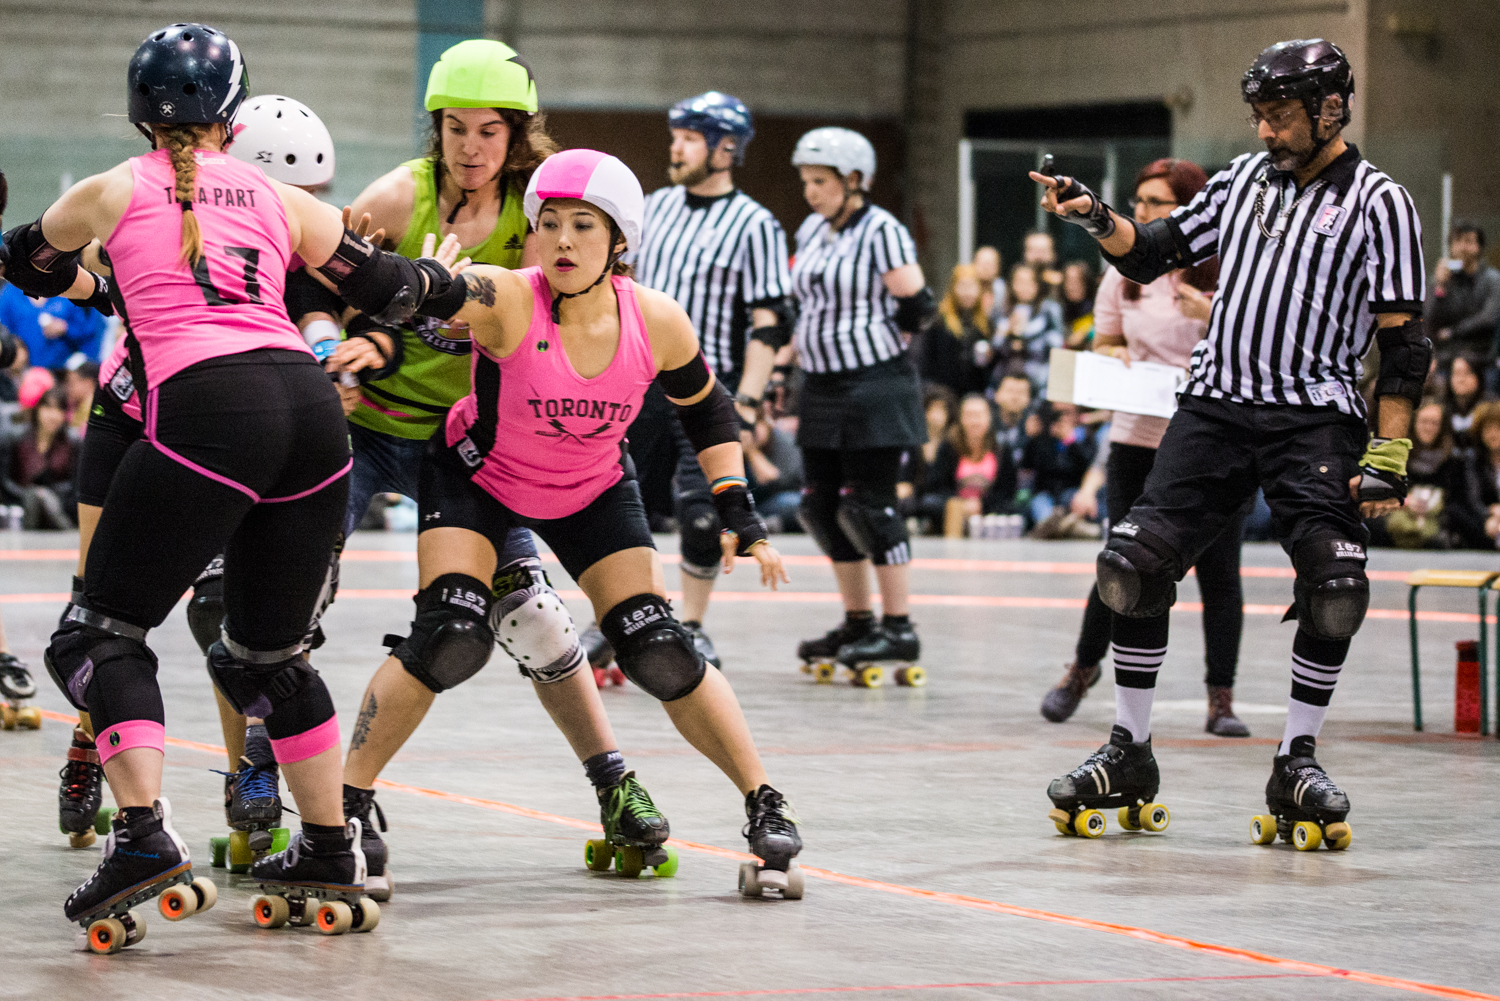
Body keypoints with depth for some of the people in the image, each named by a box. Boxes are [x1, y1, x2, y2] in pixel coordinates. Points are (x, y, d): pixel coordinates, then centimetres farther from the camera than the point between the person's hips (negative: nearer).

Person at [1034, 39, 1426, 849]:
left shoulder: (1378, 203, -2)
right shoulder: (1243, 180, 13)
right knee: (1134, 563, -5)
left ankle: (1296, 765, 0)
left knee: (1334, 584, -17)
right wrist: (1096, 218, -1)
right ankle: (1129, 757, 7)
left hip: (1315, 417, -4)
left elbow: (1402, 343, -6)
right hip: (1217, 407, 4)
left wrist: (1388, 456, -12)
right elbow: (1153, 255, 18)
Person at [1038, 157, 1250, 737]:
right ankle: (1085, 666, 26)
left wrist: (1211, 321, -21)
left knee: (1219, 571, -2)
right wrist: (1116, 356, -3)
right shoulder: (1123, 276, 7)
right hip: (1139, 442, 2)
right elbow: (1103, 346, 20)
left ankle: (1221, 700, 6)